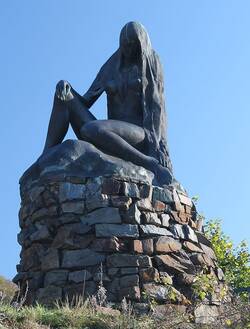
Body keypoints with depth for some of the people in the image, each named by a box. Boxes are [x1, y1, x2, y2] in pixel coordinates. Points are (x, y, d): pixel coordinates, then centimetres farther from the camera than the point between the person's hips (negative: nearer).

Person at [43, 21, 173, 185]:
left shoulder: (151, 66, 8)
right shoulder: (110, 68, 20)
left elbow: (157, 107, -3)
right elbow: (84, 103, 16)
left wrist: (156, 144, -19)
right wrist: (66, 86, -6)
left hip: (137, 139, -5)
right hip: (112, 139, 5)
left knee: (89, 130, -37)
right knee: (63, 95, -8)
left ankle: (152, 165, -25)